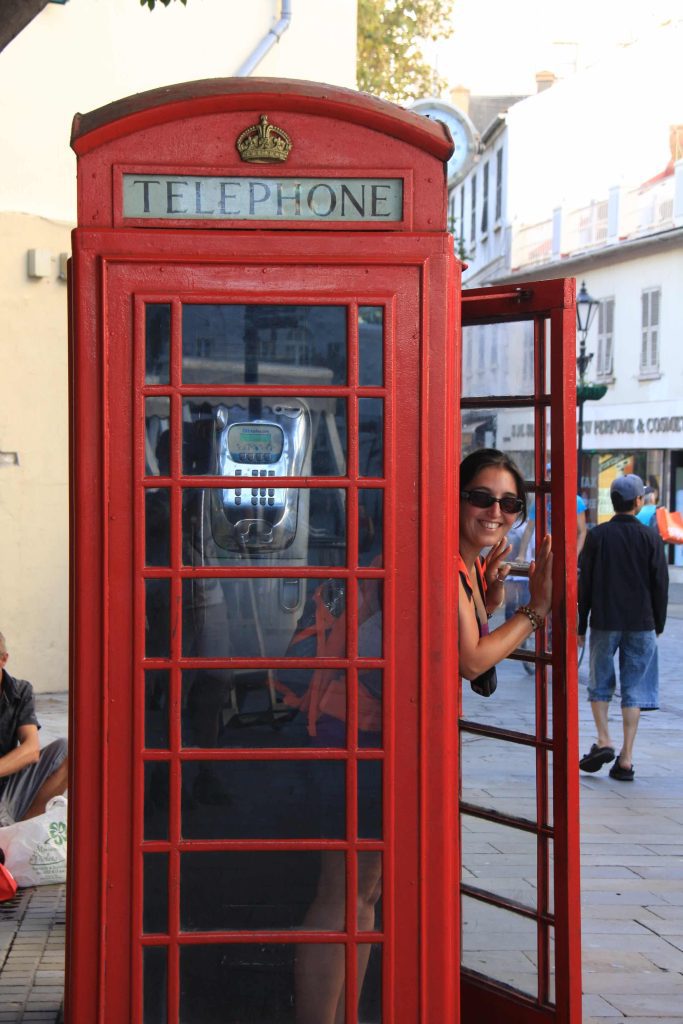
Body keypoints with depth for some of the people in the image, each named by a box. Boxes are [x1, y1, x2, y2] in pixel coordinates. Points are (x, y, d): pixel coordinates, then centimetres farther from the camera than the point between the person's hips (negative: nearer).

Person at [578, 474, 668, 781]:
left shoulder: (597, 536, -2)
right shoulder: (650, 538, -2)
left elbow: (585, 583, -1)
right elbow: (661, 586, 1)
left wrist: (581, 626, 7)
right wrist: (657, 626, 13)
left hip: (604, 623, 0)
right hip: (641, 625, 0)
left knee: (600, 685, 14)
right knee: (634, 690, 4)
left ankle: (604, 741, -2)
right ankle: (626, 759, 1)